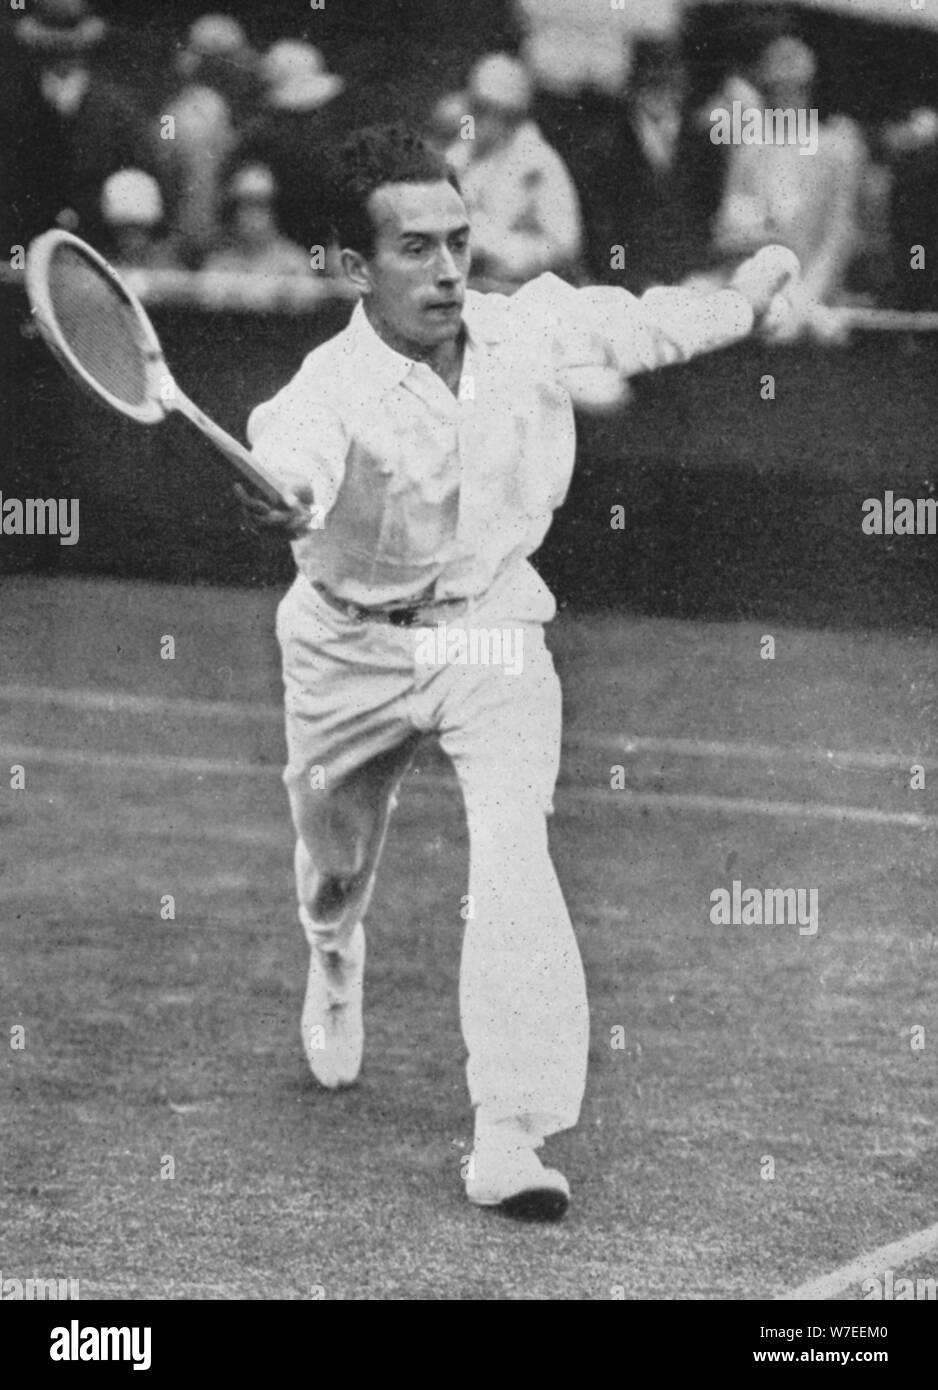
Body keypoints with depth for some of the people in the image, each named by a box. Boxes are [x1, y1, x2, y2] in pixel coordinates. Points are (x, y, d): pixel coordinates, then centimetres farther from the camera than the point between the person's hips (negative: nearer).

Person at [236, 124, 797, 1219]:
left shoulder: (535, 325, -16)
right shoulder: (332, 387, -30)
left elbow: (642, 325, 6)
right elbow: (296, 448, -54)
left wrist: (743, 302, 22)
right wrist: (287, 500, -78)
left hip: (492, 625, 1)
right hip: (354, 645, -1)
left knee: (512, 853, -21)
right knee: (335, 865, 20)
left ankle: (510, 1136, -24)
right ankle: (336, 968, 60)